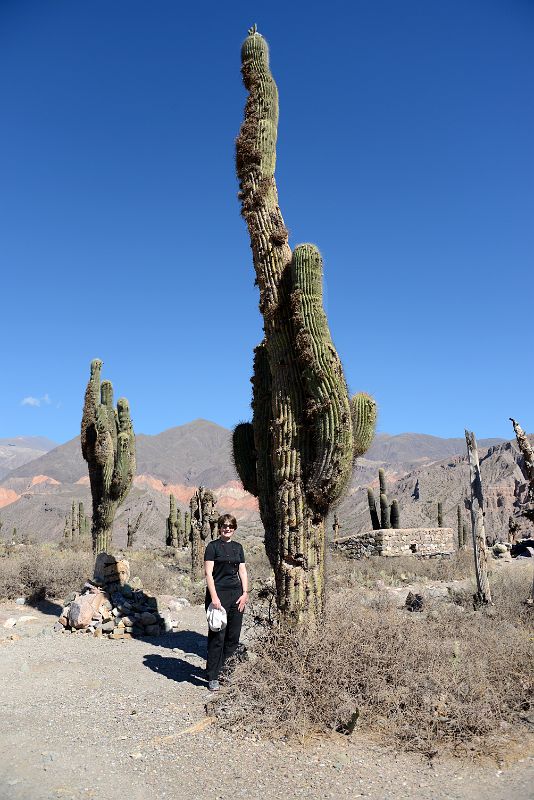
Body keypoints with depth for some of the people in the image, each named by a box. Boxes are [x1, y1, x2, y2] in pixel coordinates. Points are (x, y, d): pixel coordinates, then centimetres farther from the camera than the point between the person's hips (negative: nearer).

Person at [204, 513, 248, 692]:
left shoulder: (238, 547, 13)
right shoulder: (213, 546, -3)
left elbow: (243, 571, 14)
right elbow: (208, 573, -8)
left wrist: (245, 593, 3)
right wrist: (214, 597, -15)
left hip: (236, 594, 5)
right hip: (218, 593, -5)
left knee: (234, 636, 6)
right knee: (217, 636, -4)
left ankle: (224, 670, 20)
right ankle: (212, 677, 5)